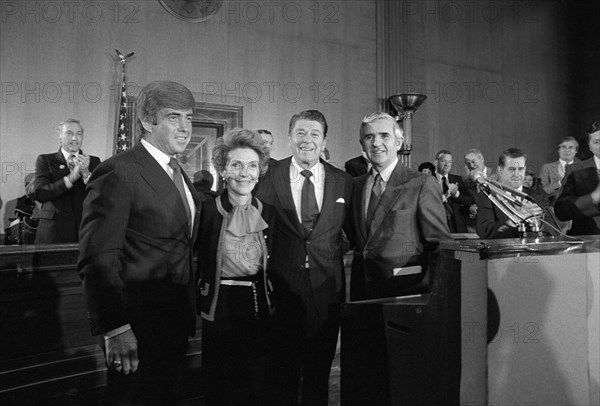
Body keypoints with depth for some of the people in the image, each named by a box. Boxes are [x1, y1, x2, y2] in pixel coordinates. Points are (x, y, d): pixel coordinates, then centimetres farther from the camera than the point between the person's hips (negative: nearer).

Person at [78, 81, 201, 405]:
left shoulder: (179, 173, 10)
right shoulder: (118, 172, -17)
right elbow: (98, 259, -21)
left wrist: (189, 311, 12)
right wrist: (114, 329, -24)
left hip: (177, 322, 8)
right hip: (137, 327, -8)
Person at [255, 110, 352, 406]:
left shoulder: (343, 181, 2)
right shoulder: (270, 177, -2)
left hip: (327, 288, 1)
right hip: (283, 287, -1)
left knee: (320, 369, 16)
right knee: (281, 369, 13)